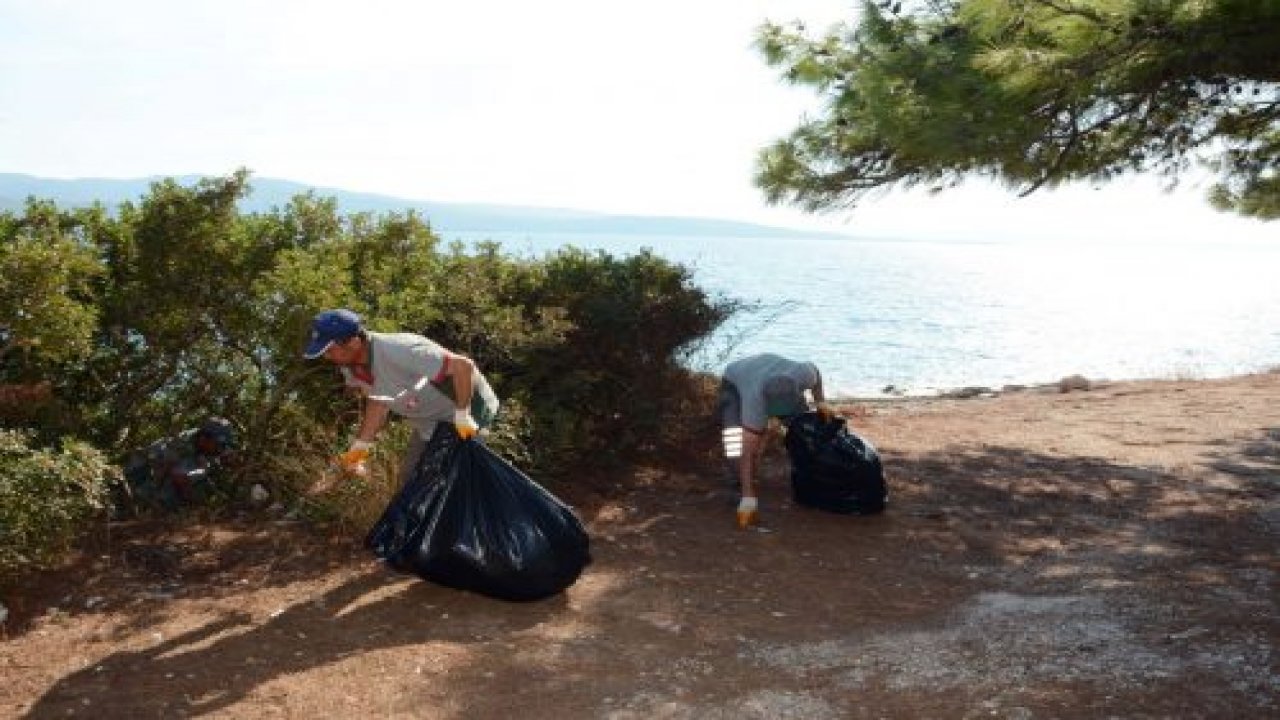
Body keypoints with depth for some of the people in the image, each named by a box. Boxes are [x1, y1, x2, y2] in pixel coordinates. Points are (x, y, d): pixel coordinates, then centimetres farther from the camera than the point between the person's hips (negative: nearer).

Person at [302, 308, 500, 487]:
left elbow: (463, 366, -38)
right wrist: (360, 446, -7)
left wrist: (462, 416, -31)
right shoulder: (351, 366, -11)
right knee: (410, 477, 12)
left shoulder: (398, 351, -37)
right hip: (429, 421, 8)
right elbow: (377, 404, 4)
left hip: (467, 406, -8)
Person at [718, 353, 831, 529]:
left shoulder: (802, 375, -38)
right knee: (738, 447, -27)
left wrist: (820, 401, -6)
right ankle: (747, 494, -13)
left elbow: (815, 370, -8)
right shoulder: (755, 400, -46)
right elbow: (748, 451, -42)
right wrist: (748, 498, -43)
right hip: (735, 382, -4)